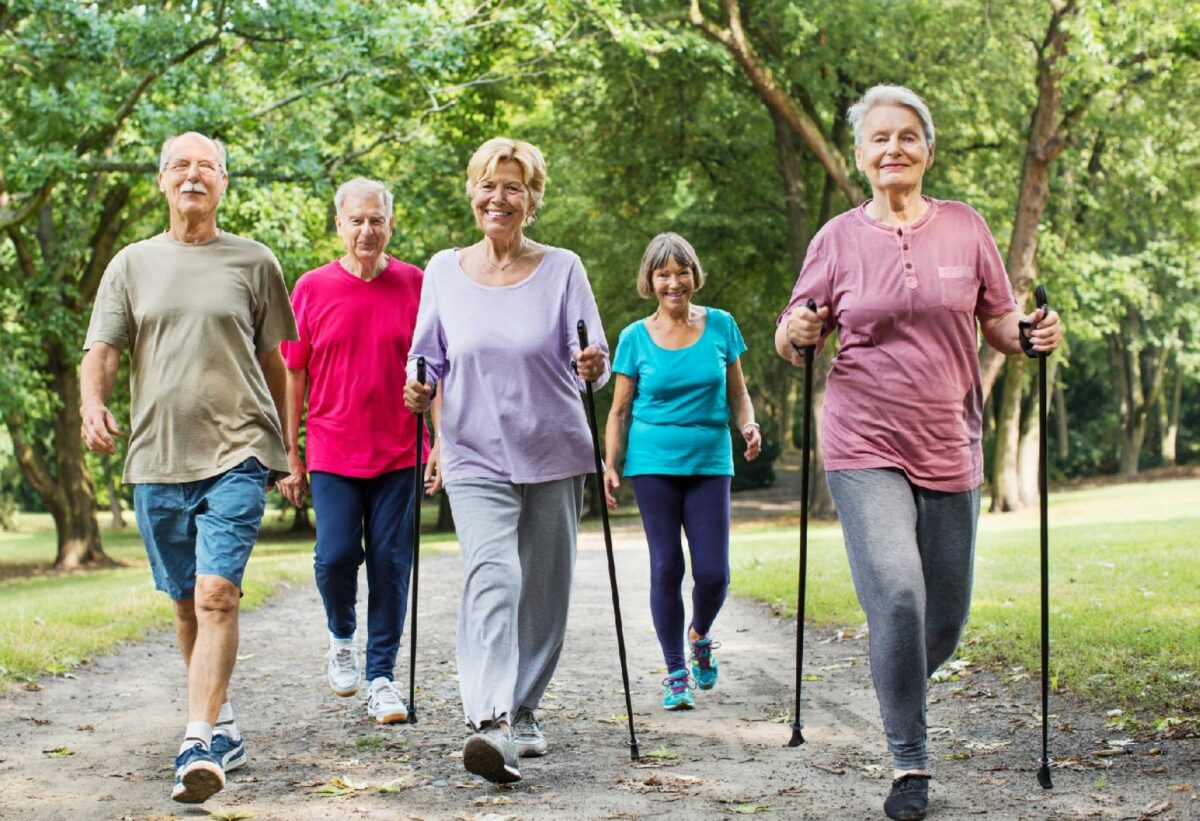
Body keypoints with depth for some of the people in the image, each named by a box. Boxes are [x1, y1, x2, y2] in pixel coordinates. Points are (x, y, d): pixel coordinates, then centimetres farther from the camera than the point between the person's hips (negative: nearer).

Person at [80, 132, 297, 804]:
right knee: (187, 603, 12)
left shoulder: (254, 263, 6)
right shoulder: (133, 264, 10)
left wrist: (285, 449, 13)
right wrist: (92, 403, -17)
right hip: (157, 456, 3)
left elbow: (274, 362, 12)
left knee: (217, 593, -17)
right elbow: (101, 351, 4)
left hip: (237, 452, -3)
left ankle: (199, 744, -22)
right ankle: (224, 727, 29)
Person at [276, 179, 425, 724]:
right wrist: (290, 455, 4)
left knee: (390, 562, 1)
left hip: (398, 453, 0)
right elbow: (293, 375, 5)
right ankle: (342, 637, 24)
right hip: (332, 454, 0)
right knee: (336, 556, -7)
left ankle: (382, 678, 10)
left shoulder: (414, 286, 2)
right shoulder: (312, 289, 1)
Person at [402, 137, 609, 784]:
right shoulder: (444, 270, 5)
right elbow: (429, 357, 15)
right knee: (493, 578, -20)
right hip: (476, 457, -1)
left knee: (543, 589, 7)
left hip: (554, 456, 1)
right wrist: (419, 388, -6)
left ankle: (523, 710, 25)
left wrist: (593, 367, -22)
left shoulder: (562, 269, 1)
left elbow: (591, 359, 0)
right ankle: (493, 724, -31)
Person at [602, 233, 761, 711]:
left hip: (710, 461, 1)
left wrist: (749, 425, -8)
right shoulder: (636, 338, 2)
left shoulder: (720, 326, 4)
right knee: (666, 569, -1)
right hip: (654, 463, -1)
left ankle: (699, 636, 29)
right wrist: (611, 466, -3)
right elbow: (619, 411, 6)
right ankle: (675, 673, 11)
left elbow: (737, 392, 11)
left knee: (713, 572, -4)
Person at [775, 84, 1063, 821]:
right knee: (897, 593, -19)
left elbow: (1000, 324, 11)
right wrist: (796, 335, -16)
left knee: (946, 620, 7)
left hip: (949, 447, 2)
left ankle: (902, 686, 40)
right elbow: (793, 342, 7)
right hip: (865, 447, -2)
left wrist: (1033, 335, -10)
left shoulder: (966, 228, 4)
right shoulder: (839, 238, 2)